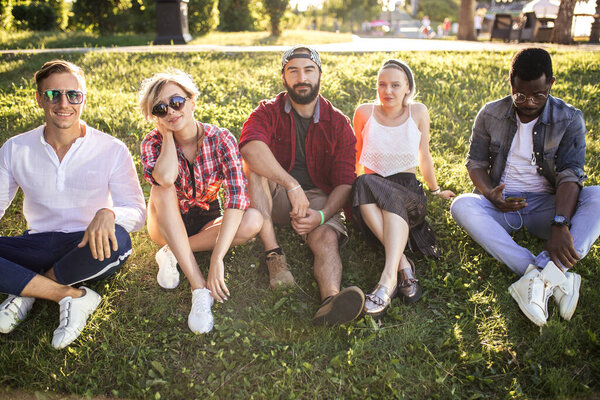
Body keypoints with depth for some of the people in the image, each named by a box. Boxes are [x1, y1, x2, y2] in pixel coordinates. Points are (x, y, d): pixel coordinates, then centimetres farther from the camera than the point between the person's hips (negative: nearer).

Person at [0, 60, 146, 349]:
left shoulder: (112, 150, -5)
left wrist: (108, 213, -32)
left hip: (89, 249, -1)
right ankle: (71, 296, -19)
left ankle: (25, 289, -14)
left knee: (118, 241, -37)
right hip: (38, 247, 2)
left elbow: (137, 213, -7)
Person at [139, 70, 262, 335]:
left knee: (253, 221, -29)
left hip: (208, 221, 0)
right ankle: (199, 288, -36)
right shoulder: (154, 142, -12)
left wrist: (217, 258, -39)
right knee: (162, 190, -32)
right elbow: (165, 178, -38)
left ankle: (171, 254, -17)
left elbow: (237, 196, -30)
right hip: (168, 225, 0)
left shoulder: (220, 139, -17)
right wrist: (167, 135, -22)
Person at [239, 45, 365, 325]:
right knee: (253, 165, -29)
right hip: (274, 197, 0)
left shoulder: (338, 123, 1)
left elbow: (345, 182, -6)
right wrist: (292, 186, -39)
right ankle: (274, 255, -35)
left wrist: (322, 215, -26)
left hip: (319, 198, 0)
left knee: (326, 238, -31)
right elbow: (250, 146, -27)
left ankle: (331, 298, -60)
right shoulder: (268, 112, -2)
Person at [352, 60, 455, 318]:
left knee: (389, 194, -38)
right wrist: (349, 191, 16)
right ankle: (402, 264, -42)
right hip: (369, 200, 0)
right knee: (364, 182, -37)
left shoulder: (418, 113, 6)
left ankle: (388, 277, -51)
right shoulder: (365, 113, 4)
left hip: (409, 196, 0)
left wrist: (435, 190, 29)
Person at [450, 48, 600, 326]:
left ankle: (541, 278, -46)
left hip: (546, 205, -1)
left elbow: (570, 174, -15)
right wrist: (491, 196, -18)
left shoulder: (569, 119, -4)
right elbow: (475, 162, 5)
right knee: (462, 205, -31)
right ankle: (555, 278, -41)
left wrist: (560, 225, -31)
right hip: (502, 205, 1)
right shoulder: (490, 115, 1)